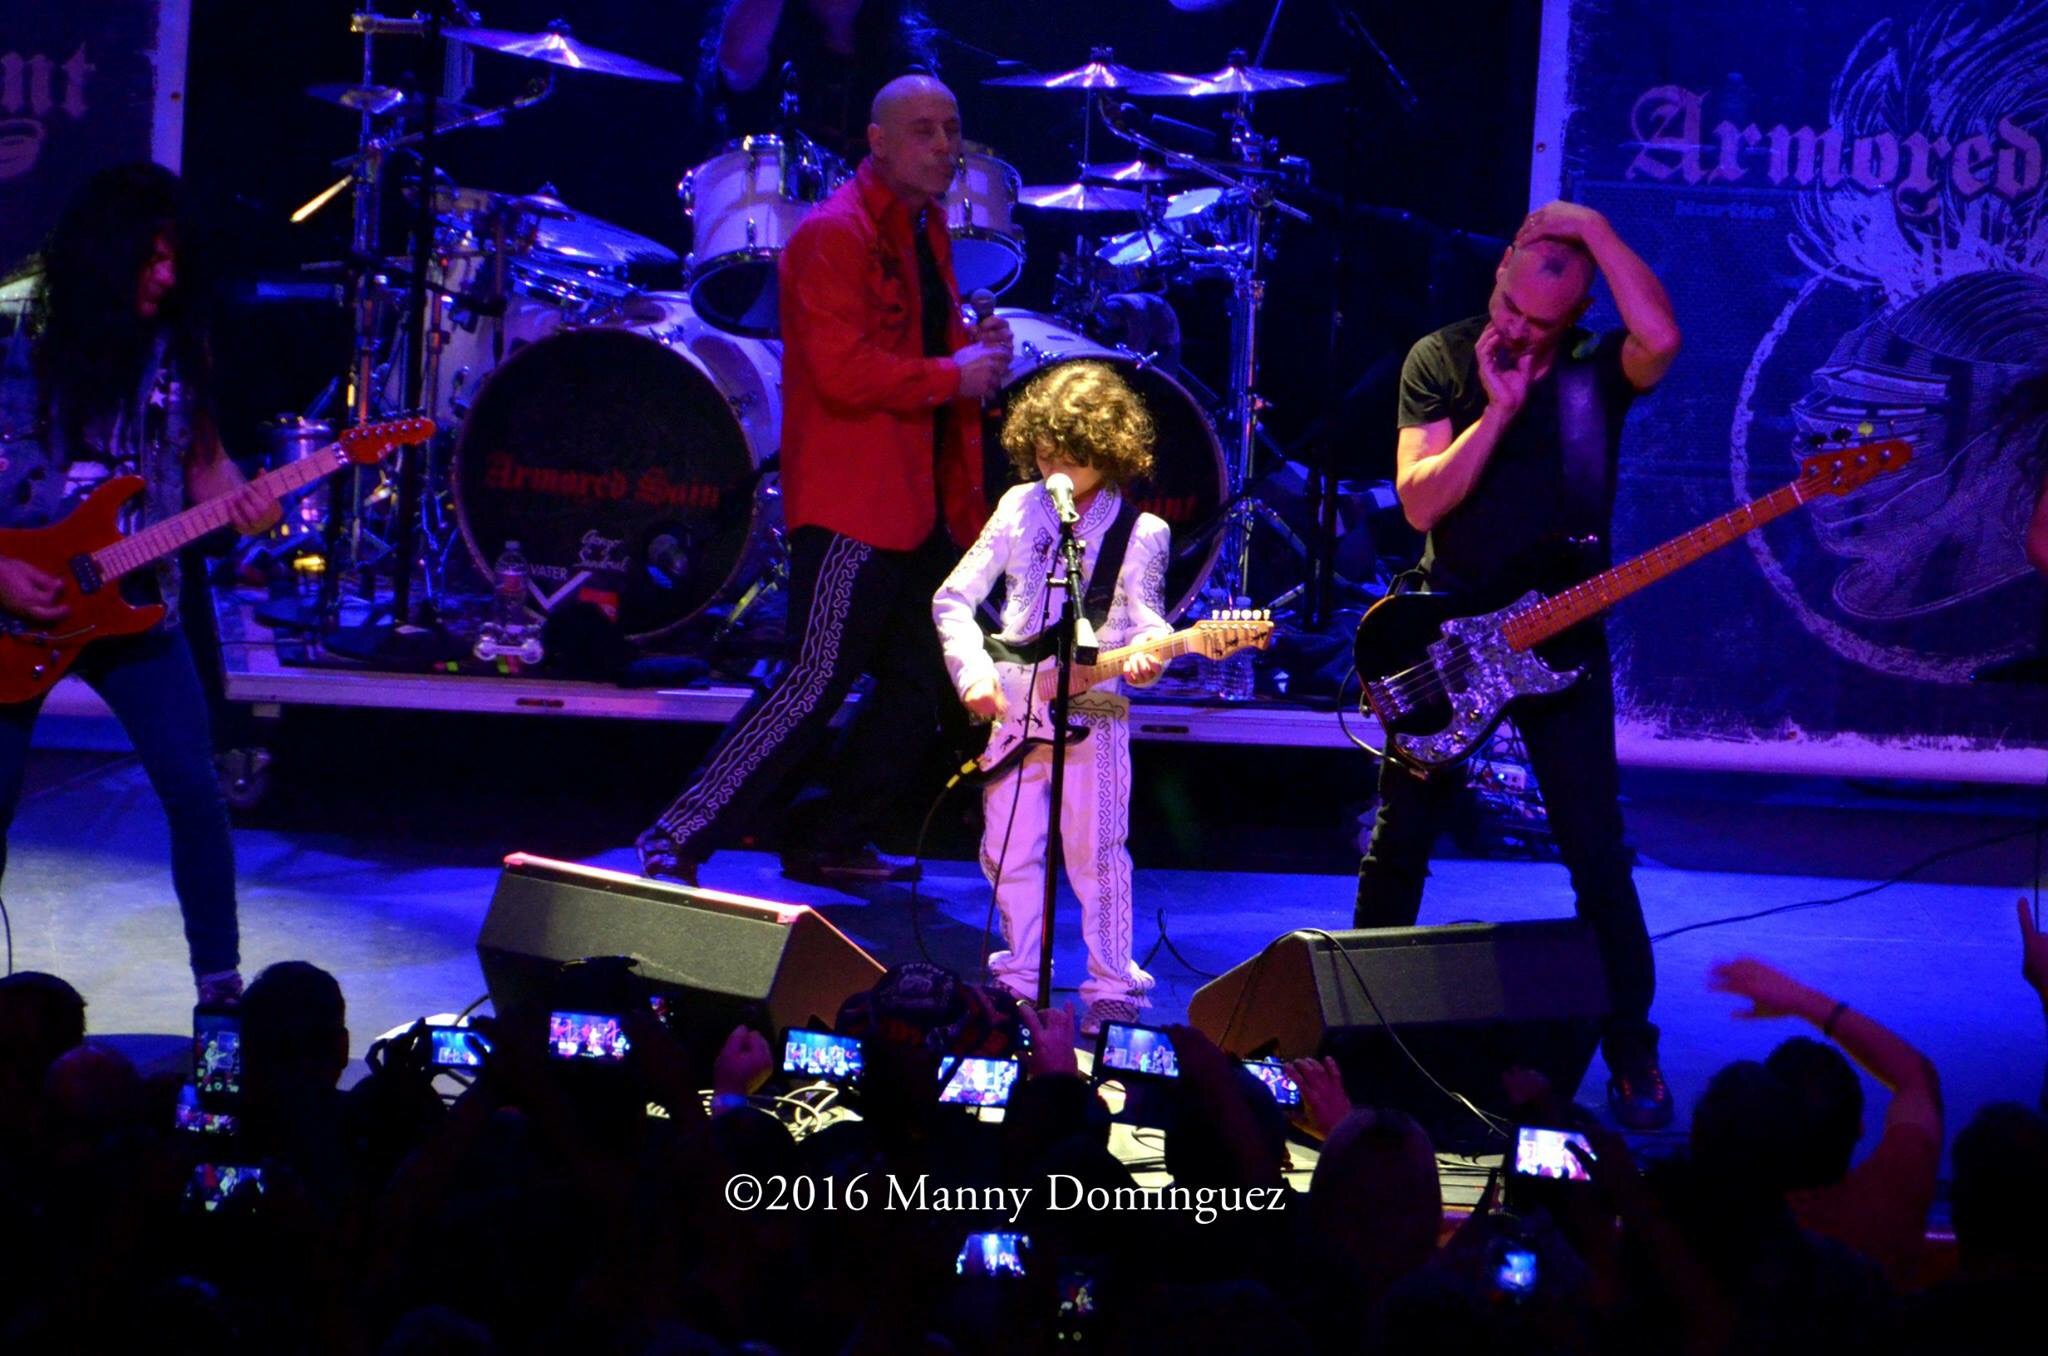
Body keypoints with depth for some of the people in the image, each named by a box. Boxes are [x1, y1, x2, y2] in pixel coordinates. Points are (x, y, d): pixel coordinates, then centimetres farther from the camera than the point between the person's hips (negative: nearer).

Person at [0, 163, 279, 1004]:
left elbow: (203, 455, 10)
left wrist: (240, 500, -11)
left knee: (195, 791, -5)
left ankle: (220, 982, 5)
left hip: (133, 605, 3)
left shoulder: (175, 345, 2)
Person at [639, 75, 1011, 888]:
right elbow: (842, 371, -22)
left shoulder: (925, 233, 18)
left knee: (921, 689, 10)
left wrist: (976, 350, 9)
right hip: (852, 506, -9)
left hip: (920, 504, 9)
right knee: (817, 684, -11)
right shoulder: (835, 235, -12)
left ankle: (831, 842, 22)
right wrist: (952, 376, -16)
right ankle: (677, 841, -7)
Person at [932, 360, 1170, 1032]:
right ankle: (1021, 981, 24)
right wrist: (974, 670, -10)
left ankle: (1112, 992, 8)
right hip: (1009, 706, 3)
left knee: (1096, 856, -3)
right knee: (1009, 854, 9)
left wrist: (1143, 656, -28)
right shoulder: (1020, 508, 4)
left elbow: (1147, 622, -5)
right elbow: (953, 598, 4)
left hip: (1092, 711, -3)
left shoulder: (1141, 532, -4)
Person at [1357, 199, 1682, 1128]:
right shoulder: (1441, 362, -2)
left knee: (1596, 852, -4)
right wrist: (1500, 406, -20)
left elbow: (1662, 338, -30)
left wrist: (1592, 230, -24)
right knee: (1398, 843, 9)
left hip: (1558, 639, -1)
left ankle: (1632, 1051, 5)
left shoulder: (1599, 369, -5)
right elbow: (1419, 501, -12)